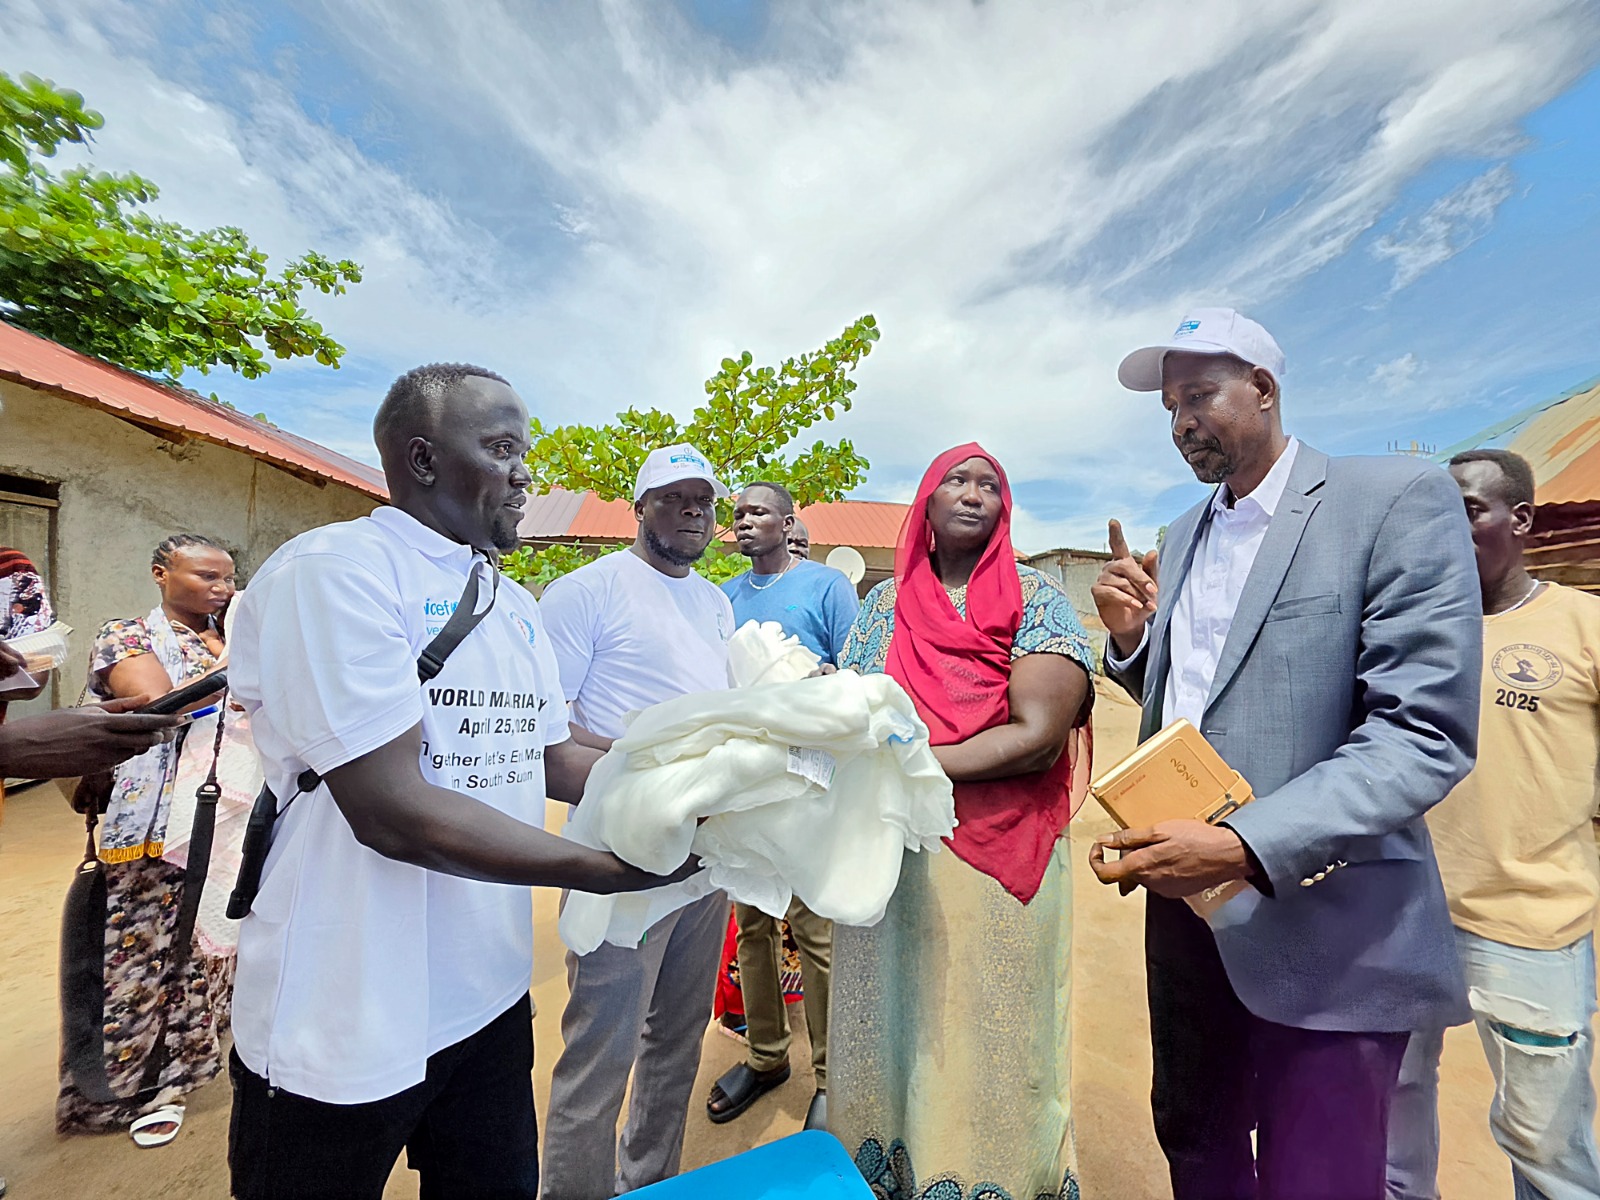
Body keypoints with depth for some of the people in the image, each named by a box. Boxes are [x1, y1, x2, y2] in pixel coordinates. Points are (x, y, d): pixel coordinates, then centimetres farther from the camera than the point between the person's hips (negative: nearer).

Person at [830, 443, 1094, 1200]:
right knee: (890, 1033, 17)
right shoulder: (883, 603, 7)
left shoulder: (1037, 602, -4)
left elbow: (1039, 736, -15)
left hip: (997, 867, -3)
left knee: (987, 1048, 12)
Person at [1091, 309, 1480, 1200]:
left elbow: (1427, 733, -19)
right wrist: (1130, 637, -6)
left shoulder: (1399, 501, -10)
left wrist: (1246, 848, -29)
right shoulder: (1184, 535, 10)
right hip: (1185, 900, 6)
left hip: (1324, 931, -6)